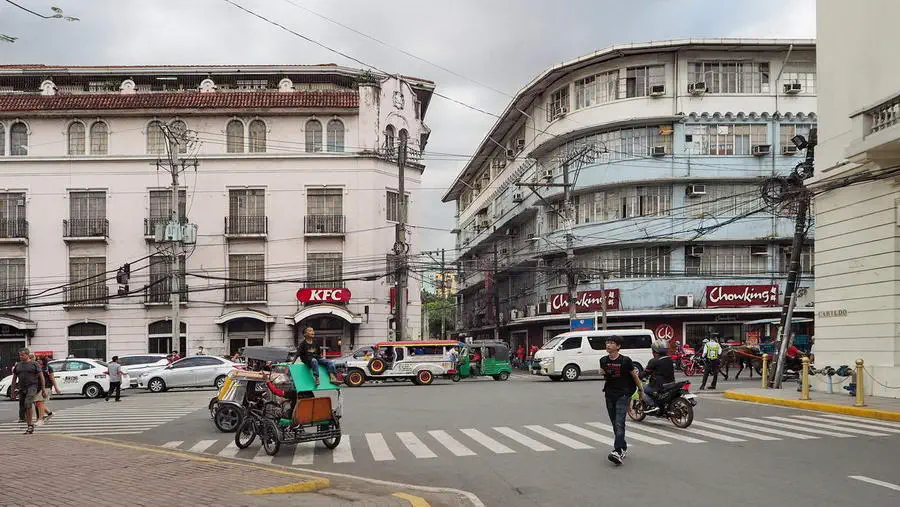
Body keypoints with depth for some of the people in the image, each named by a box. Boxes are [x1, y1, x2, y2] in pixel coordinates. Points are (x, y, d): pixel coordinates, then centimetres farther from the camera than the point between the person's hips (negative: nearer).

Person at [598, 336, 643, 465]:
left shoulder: (625, 360, -10)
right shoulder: (603, 360, 3)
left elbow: (634, 376, 1)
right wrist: (603, 373, 1)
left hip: (622, 395, -6)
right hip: (609, 395, 6)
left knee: (619, 424, -16)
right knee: (615, 424, 13)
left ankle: (617, 452, -25)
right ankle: (623, 447, 29)